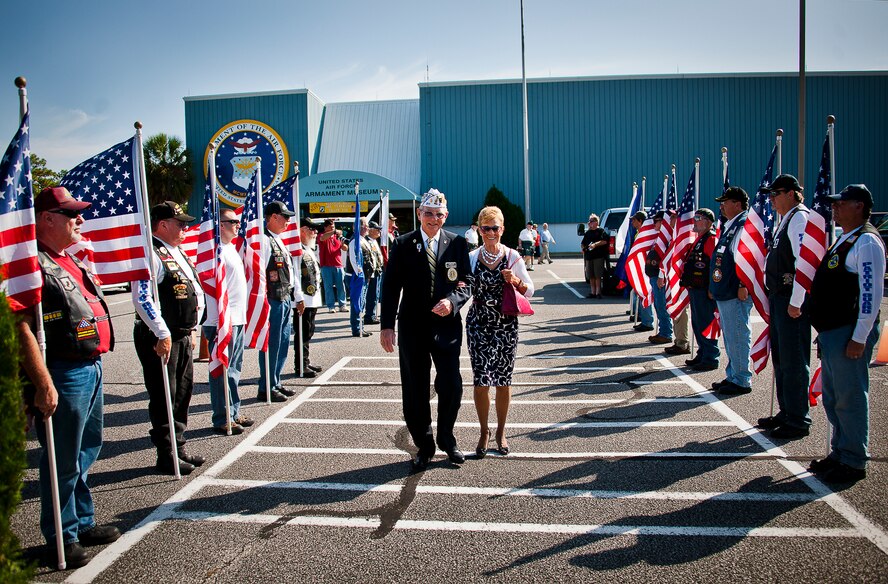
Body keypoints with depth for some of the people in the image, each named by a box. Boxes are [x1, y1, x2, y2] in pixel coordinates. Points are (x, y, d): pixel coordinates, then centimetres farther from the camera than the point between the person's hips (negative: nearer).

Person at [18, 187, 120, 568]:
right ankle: (61, 537, 18)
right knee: (64, 462, 3)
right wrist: (43, 384, -23)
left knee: (86, 452, 19)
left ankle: (83, 522, 34)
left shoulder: (71, 261, 16)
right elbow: (22, 327, -20)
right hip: (64, 376, -9)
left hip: (91, 368, 9)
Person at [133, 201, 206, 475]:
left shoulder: (178, 253, 16)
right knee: (164, 398, 0)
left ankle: (179, 449, 28)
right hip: (162, 339, -9)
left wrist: (192, 329, 18)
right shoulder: (152, 254, -14)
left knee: (183, 393, 15)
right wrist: (162, 335, -22)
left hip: (183, 336, 9)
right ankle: (167, 457, 11)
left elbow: (195, 293, 23)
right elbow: (142, 298, -23)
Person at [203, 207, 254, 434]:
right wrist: (224, 319, -22)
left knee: (235, 368, 15)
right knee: (223, 369, -3)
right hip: (223, 321, -10)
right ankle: (222, 420, 4)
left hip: (238, 318, 10)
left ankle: (233, 413, 25)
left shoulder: (232, 248, 17)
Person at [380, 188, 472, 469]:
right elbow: (391, 287, 0)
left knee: (451, 387, 0)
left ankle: (446, 438, 27)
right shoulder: (403, 244, 1)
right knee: (415, 391, 8)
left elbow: (466, 282, 1)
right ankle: (424, 445, 26)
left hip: (447, 326, 0)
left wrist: (452, 301, -20)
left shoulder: (458, 243, 3)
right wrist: (387, 326, -6)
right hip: (412, 328, 0)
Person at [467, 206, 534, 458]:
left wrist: (515, 281, -16)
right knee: (480, 381, -5)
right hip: (478, 324, 0)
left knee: (503, 380, 8)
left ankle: (501, 431, 26)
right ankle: (484, 431, 16)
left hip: (506, 325, 0)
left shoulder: (512, 256, -1)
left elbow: (529, 291, 3)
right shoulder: (472, 257, 3)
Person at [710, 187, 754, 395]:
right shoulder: (729, 226, 19)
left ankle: (742, 381, 4)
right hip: (724, 291, 10)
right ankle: (732, 376, 26)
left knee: (737, 336, -4)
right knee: (729, 336, 16)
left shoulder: (745, 224, -11)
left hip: (736, 292, -10)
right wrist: (715, 287, 22)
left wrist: (743, 285, -22)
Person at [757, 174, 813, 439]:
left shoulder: (800, 218, -13)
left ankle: (798, 421, 5)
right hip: (779, 297, 10)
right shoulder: (786, 220, 18)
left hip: (792, 300, -10)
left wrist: (795, 302, -22)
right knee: (781, 358, 15)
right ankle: (787, 413, 26)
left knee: (793, 361, -4)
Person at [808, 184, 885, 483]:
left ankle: (854, 462, 9)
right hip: (831, 331, 10)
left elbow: (872, 293, -19)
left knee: (850, 397, -2)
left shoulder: (867, 242, -13)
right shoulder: (843, 239, 17)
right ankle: (839, 454, 27)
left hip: (850, 333, -10)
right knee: (833, 397, 16)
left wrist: (859, 338, -21)